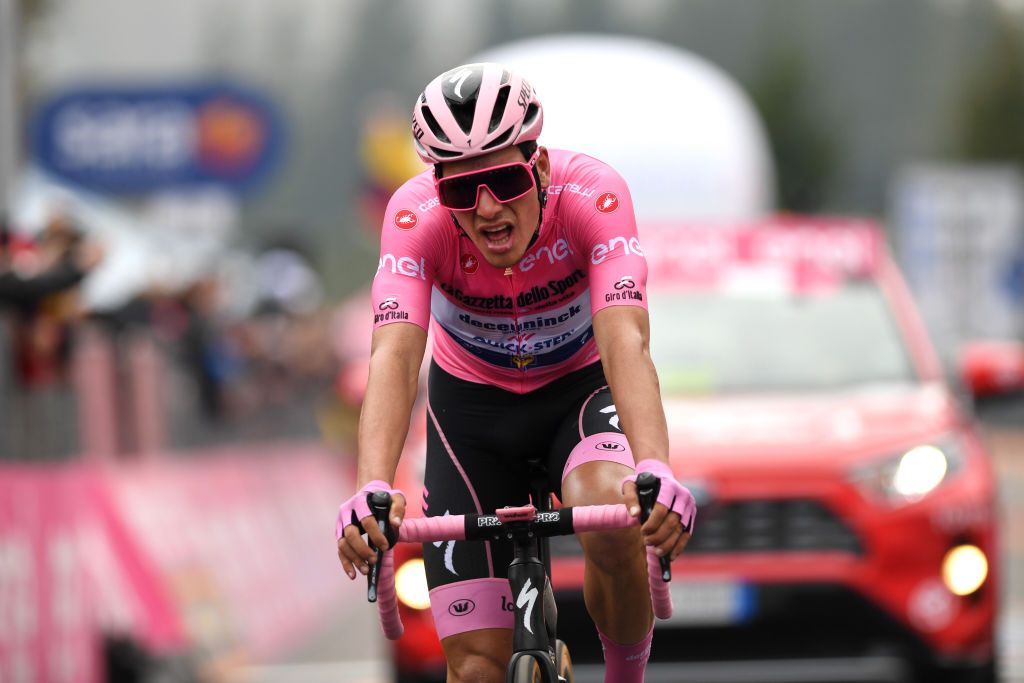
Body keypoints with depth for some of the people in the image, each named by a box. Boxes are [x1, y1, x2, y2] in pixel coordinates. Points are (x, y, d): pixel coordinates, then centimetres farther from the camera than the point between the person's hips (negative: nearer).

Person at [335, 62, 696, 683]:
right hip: (472, 403, 1)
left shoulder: (594, 196, -30)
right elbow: (395, 357, -39)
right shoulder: (415, 215, -28)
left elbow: (625, 341, -42)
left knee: (613, 519, -35)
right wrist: (372, 490, -57)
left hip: (580, 387, -1)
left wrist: (654, 470, -59)